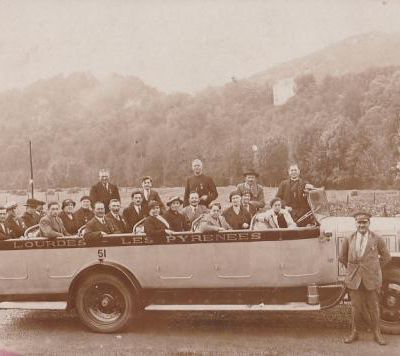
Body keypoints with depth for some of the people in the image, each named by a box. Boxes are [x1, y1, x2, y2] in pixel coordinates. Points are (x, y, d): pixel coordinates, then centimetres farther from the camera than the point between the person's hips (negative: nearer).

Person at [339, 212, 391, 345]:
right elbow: (342, 257, 12)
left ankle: (377, 333, 23)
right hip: (354, 278, 1)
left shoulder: (377, 239, -3)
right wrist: (351, 269, 9)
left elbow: (386, 256, 8)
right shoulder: (349, 239, 0)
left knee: (373, 307, 8)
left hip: (371, 279, -1)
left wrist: (374, 269, 6)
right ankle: (354, 332, 21)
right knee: (356, 307, 9)